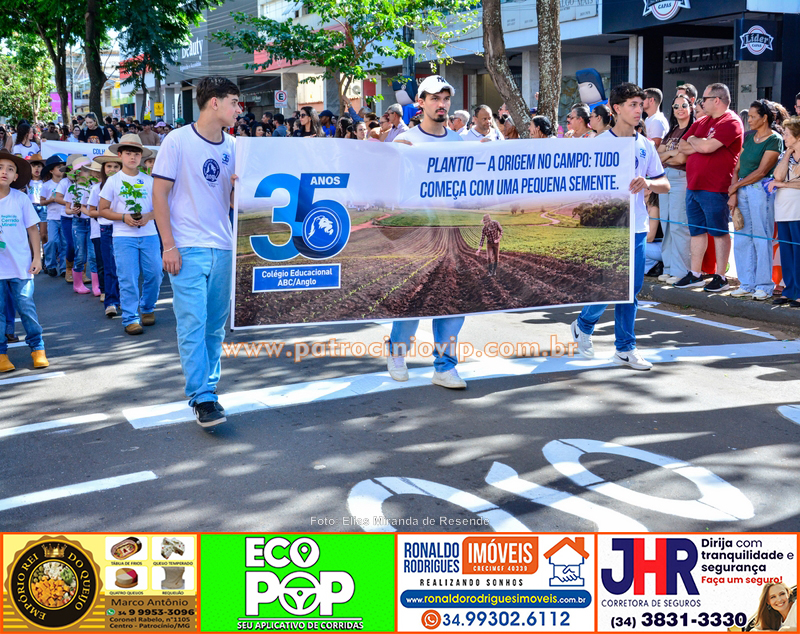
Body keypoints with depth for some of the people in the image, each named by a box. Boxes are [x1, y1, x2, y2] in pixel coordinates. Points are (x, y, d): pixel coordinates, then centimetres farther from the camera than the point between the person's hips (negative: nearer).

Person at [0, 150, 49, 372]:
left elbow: (33, 229, 4)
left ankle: (37, 349, 13)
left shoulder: (21, 198, -1)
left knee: (27, 308, 1)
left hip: (20, 266, -1)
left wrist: (37, 257, 1)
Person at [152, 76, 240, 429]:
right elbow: (160, 194, -5)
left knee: (216, 325, 10)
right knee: (193, 323, -8)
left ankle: (208, 387, 22)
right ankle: (202, 399, -6)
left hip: (222, 248, 6)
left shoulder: (232, 147, 10)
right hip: (187, 249, -5)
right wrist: (169, 246, -11)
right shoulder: (178, 142, -5)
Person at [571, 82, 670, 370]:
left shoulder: (646, 146, 10)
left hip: (636, 227, 5)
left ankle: (625, 348, 14)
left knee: (631, 288, 6)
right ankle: (584, 325, 23)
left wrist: (647, 183, -9)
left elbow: (665, 185, 11)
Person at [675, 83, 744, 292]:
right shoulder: (701, 122, 17)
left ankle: (721, 277, 4)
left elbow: (707, 146, -22)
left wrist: (694, 140, -2)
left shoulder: (730, 122, -10)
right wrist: (701, 144, -6)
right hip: (693, 186, 8)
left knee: (719, 232, -1)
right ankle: (695, 274, 20)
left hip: (714, 189, -8)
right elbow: (682, 147, 11)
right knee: (697, 231, 12)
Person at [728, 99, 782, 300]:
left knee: (761, 238, -4)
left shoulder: (774, 140, -7)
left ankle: (764, 286, 3)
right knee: (741, 239, 8)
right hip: (741, 191, 7)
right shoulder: (749, 136, 14)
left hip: (760, 190, -7)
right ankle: (747, 285, 16)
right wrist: (733, 193, 0)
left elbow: (762, 171, -12)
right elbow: (738, 167, 10)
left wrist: (736, 186, -6)